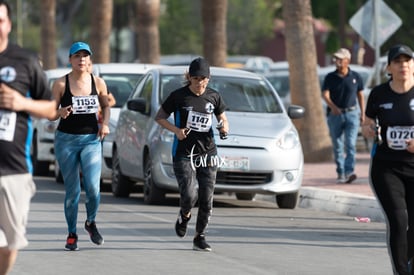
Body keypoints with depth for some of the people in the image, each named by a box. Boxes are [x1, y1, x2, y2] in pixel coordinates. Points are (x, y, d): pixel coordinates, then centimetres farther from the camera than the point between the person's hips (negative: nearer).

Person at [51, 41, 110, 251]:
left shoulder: (98, 83, 2)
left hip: (91, 139, 1)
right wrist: (60, 112, -22)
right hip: (66, 139, -1)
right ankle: (72, 235, 16)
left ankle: (91, 222, 17)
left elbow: (105, 106, 18)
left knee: (93, 188, -13)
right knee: (72, 191, 2)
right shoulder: (61, 84, -4)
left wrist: (105, 123, 0)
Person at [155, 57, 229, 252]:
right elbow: (159, 117, 4)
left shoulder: (214, 97, 5)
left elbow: (223, 119, 19)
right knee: (189, 195, -16)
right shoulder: (178, 96, -4)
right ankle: (184, 216, 18)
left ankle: (200, 238, 11)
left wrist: (224, 127, -5)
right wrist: (176, 130, -13)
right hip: (183, 154, -3)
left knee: (206, 199, -1)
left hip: (208, 153, 3)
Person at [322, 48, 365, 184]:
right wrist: (332, 106, -30)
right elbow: (325, 94, -11)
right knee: (337, 146, 4)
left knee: (350, 143, -13)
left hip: (351, 113, -1)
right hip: (335, 115, 1)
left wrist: (362, 113, 10)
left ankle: (349, 172, -21)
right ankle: (341, 174, 13)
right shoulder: (330, 78, 1)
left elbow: (360, 95, 13)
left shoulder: (355, 77, 3)